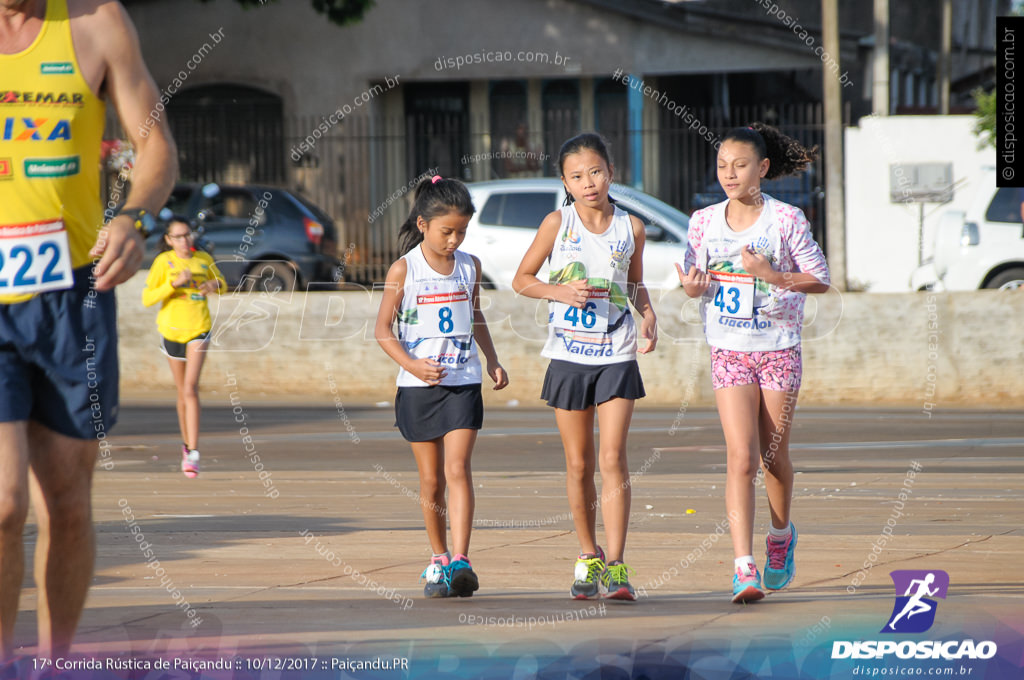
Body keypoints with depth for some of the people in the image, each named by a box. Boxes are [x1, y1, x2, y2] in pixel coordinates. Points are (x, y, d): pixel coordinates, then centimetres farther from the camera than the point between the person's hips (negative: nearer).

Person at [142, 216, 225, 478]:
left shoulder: (204, 259, 1)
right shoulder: (163, 262, -5)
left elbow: (222, 284, 18)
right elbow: (147, 298, -10)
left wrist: (215, 285, -6)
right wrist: (174, 283, -23)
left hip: (199, 329, -1)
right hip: (172, 329, 1)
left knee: (190, 388, -16)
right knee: (183, 393, 12)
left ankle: (193, 453, -21)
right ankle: (187, 444, 33)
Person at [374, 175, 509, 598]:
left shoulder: (470, 267, 6)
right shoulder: (404, 270, -4)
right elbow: (383, 330, -3)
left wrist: (492, 361, 14)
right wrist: (410, 364, -17)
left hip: (463, 383, 1)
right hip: (418, 386, -1)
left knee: (457, 470, -13)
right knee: (430, 481, 7)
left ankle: (460, 562, -20)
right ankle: (438, 560, 22)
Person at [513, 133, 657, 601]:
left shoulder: (631, 228, 2)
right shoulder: (558, 224, -2)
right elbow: (522, 279, 4)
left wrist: (649, 315, -1)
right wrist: (561, 291, -13)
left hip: (617, 356, 0)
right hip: (569, 355, 0)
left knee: (613, 457, -11)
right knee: (579, 464, 8)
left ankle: (615, 567, -13)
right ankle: (588, 558, 23)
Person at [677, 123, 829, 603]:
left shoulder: (786, 220, -7)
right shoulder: (704, 221, 1)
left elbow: (819, 278, -4)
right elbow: (694, 280, 11)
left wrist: (771, 275, -19)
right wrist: (692, 287, -14)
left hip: (778, 348, -1)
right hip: (729, 351, 1)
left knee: (773, 456, 10)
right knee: (741, 457, -12)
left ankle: (781, 534, 40)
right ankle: (744, 568, -15)